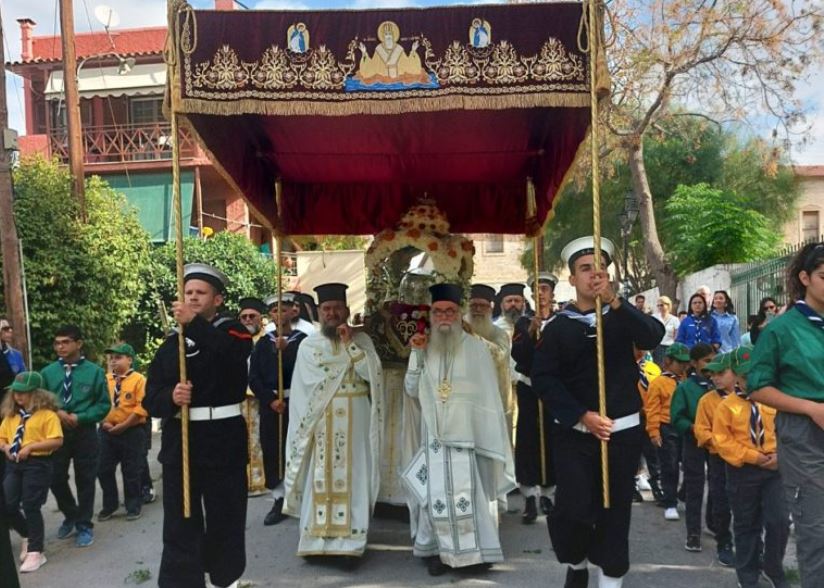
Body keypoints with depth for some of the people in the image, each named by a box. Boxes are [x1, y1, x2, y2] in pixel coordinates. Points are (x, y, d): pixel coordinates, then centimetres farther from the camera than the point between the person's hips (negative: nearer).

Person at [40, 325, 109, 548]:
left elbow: (104, 405, -4)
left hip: (85, 433, -2)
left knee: (85, 481, 8)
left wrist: (79, 417, -16)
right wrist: (57, 412, -13)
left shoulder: (94, 371, -6)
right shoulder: (48, 372, -1)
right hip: (56, 432, 2)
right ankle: (71, 516, 35)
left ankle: (84, 526, 24)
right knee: (56, 479, 8)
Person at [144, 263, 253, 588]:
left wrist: (193, 323, -32)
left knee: (226, 518, 11)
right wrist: (171, 397, -17)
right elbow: (151, 399, 4)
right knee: (180, 523, 4)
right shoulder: (171, 343, 9)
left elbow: (233, 351, -26)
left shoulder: (232, 331, 0)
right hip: (180, 442, 2)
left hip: (224, 440, -2)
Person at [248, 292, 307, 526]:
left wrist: (285, 350, -22)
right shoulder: (262, 343, 9)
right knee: (272, 453, 4)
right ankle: (279, 500, 13)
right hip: (269, 404, 3)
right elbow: (253, 378, 5)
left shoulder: (303, 340, 1)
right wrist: (271, 400, -7)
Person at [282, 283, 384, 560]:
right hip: (321, 422, 0)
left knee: (351, 477, 1)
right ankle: (317, 538, 12)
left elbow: (373, 374, -9)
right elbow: (314, 382, -6)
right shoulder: (309, 344, 4)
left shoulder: (362, 340, 5)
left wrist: (350, 345, -12)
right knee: (320, 479, 4)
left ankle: (350, 541, 7)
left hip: (354, 423, 0)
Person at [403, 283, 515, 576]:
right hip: (435, 434, 3)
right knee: (437, 493, 5)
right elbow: (411, 390, 5)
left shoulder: (475, 347, -4)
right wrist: (417, 355, -5)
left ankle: (473, 548, 11)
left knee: (467, 491, -1)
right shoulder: (425, 346, 7)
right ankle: (438, 549, 14)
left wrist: (493, 436, -5)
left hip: (467, 433, -3)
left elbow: (488, 394, -2)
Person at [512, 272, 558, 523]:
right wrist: (530, 331, -21)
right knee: (527, 440, -5)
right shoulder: (523, 322, 5)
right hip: (528, 388, 0)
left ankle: (546, 493, 18)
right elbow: (516, 353, -10)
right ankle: (530, 497, -4)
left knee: (551, 441, 3)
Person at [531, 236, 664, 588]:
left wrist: (615, 301, -24)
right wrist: (583, 416, -15)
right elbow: (543, 379, -6)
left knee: (615, 512, 8)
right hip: (574, 434, -1)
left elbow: (654, 337, -14)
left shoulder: (622, 318, 6)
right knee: (572, 510, -7)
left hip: (624, 431, 2)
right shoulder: (558, 326, 0)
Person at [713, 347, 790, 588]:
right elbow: (722, 440, -8)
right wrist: (752, 457, -14)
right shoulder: (727, 405, -5)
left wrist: (779, 454, -11)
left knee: (779, 521, -5)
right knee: (746, 525, 10)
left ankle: (773, 568, 18)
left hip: (774, 468, 1)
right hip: (742, 470, -1)